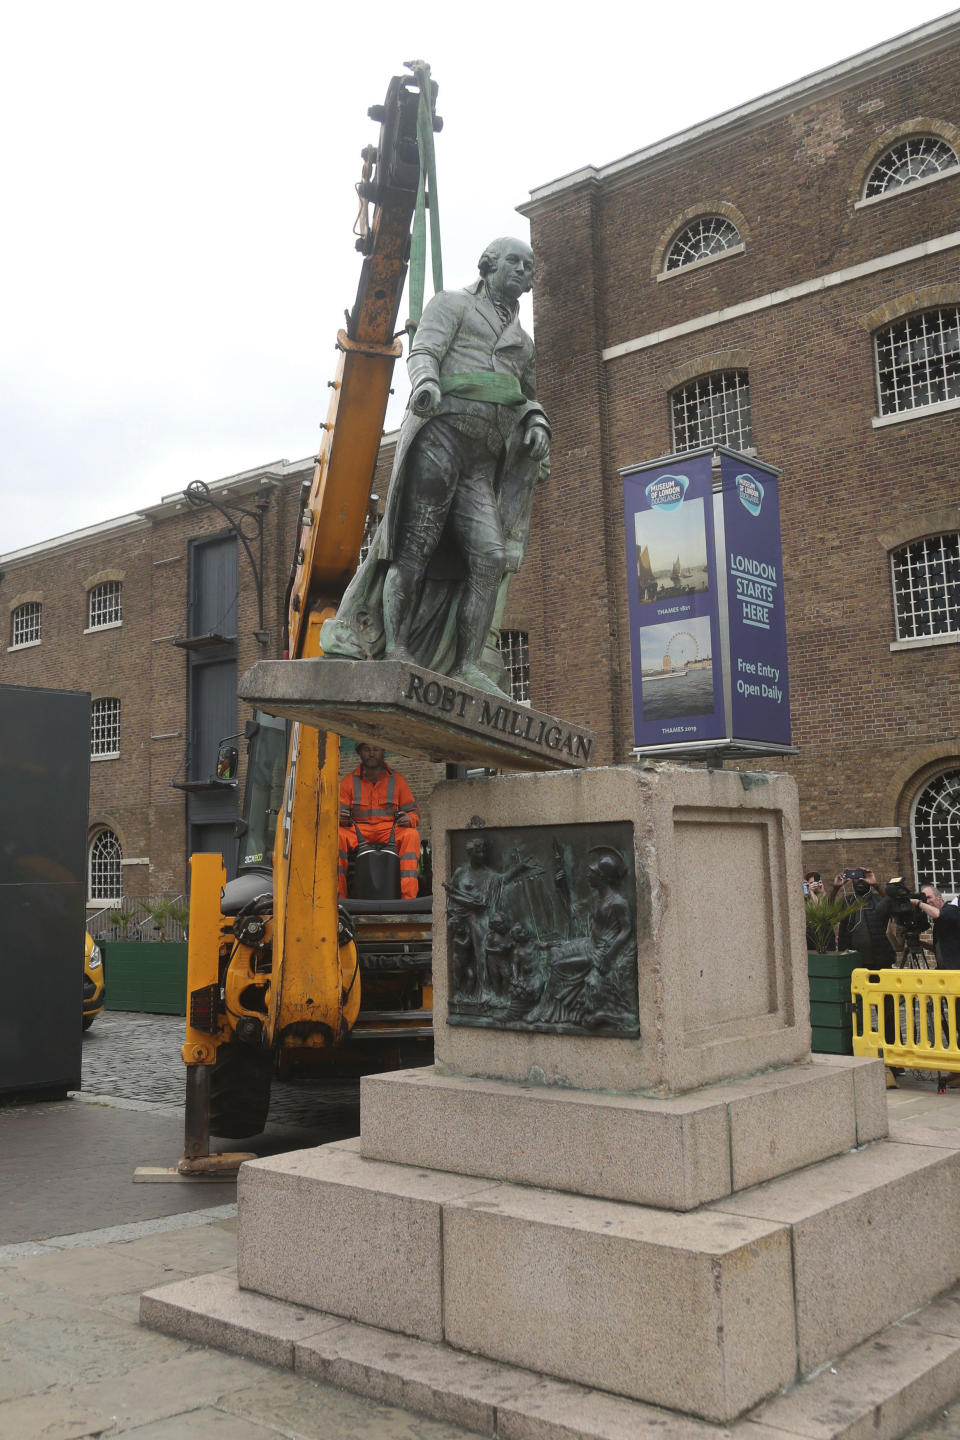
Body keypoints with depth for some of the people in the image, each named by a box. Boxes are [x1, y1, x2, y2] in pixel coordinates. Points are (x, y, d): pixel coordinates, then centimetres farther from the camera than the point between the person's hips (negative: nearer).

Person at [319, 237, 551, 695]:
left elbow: (528, 397, 39)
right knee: (417, 545, -13)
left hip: (483, 463, 6)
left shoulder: (522, 341, 31)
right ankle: (393, 649, -14)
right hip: (443, 431, -5)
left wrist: (536, 420, 14)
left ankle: (469, 668, -9)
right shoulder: (453, 303, 15)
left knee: (491, 557, -9)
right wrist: (425, 381, -25)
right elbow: (423, 351, 0)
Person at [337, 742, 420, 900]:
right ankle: (337, 893, -31)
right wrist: (341, 818, -18)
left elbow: (414, 812, 12)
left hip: (390, 832, 0)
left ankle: (408, 895, -36)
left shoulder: (396, 779, 12)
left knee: (411, 835, -31)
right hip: (358, 832, 0)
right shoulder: (349, 781, 12)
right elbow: (339, 812, 8)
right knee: (337, 835, -32)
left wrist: (409, 819, -13)